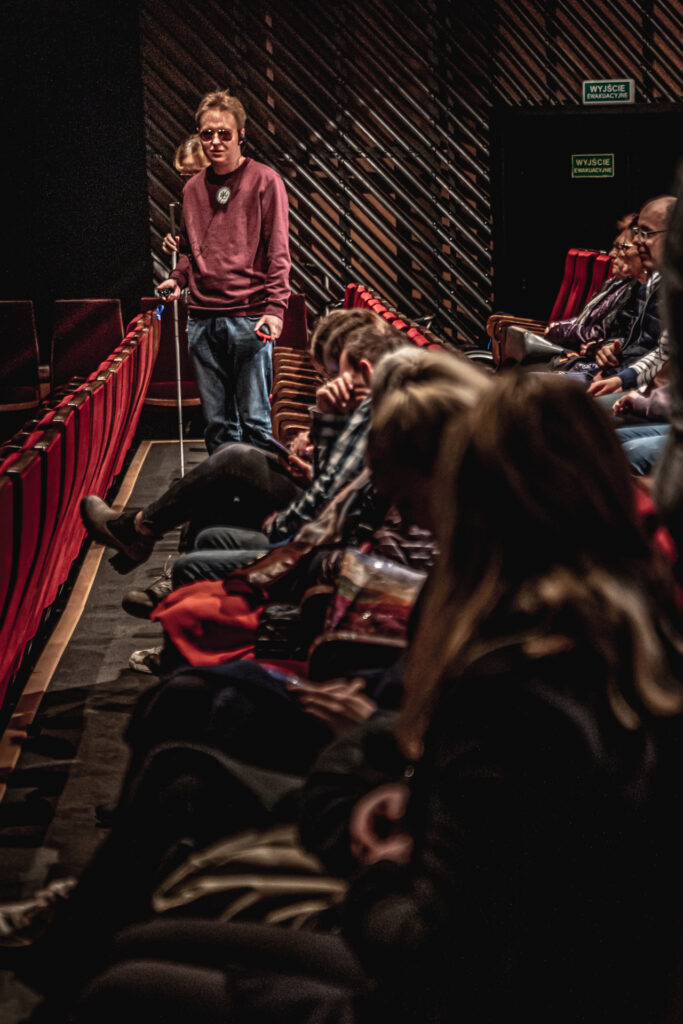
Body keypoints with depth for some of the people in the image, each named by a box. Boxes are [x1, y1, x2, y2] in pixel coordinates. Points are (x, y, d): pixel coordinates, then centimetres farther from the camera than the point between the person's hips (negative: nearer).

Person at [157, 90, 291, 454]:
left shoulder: (264, 181, -1)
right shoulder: (193, 189, 14)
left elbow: (278, 252, -5)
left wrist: (275, 307, -15)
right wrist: (178, 277, 6)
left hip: (250, 318, -5)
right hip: (202, 318, 5)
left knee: (254, 421, -4)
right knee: (217, 422, 9)